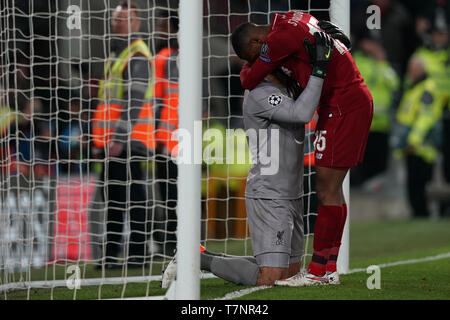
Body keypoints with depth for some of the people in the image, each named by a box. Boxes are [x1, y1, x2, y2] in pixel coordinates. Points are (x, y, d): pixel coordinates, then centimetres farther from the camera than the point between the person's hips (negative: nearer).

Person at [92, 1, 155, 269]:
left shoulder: (138, 56, -10)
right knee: (114, 197, 11)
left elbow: (134, 101, -19)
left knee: (133, 195, -8)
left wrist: (119, 137, -24)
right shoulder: (117, 54, 21)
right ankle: (112, 254, 16)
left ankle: (138, 254, -5)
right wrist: (102, 137, 23)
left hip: (128, 140, -10)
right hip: (114, 140, 10)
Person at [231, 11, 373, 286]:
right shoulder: (294, 18, 12)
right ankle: (329, 268, 16)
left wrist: (246, 70, 14)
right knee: (332, 188, 13)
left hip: (342, 107, -10)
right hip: (358, 100, 10)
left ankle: (318, 272, -7)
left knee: (327, 190, -8)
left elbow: (250, 80, -8)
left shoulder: (279, 40, -16)